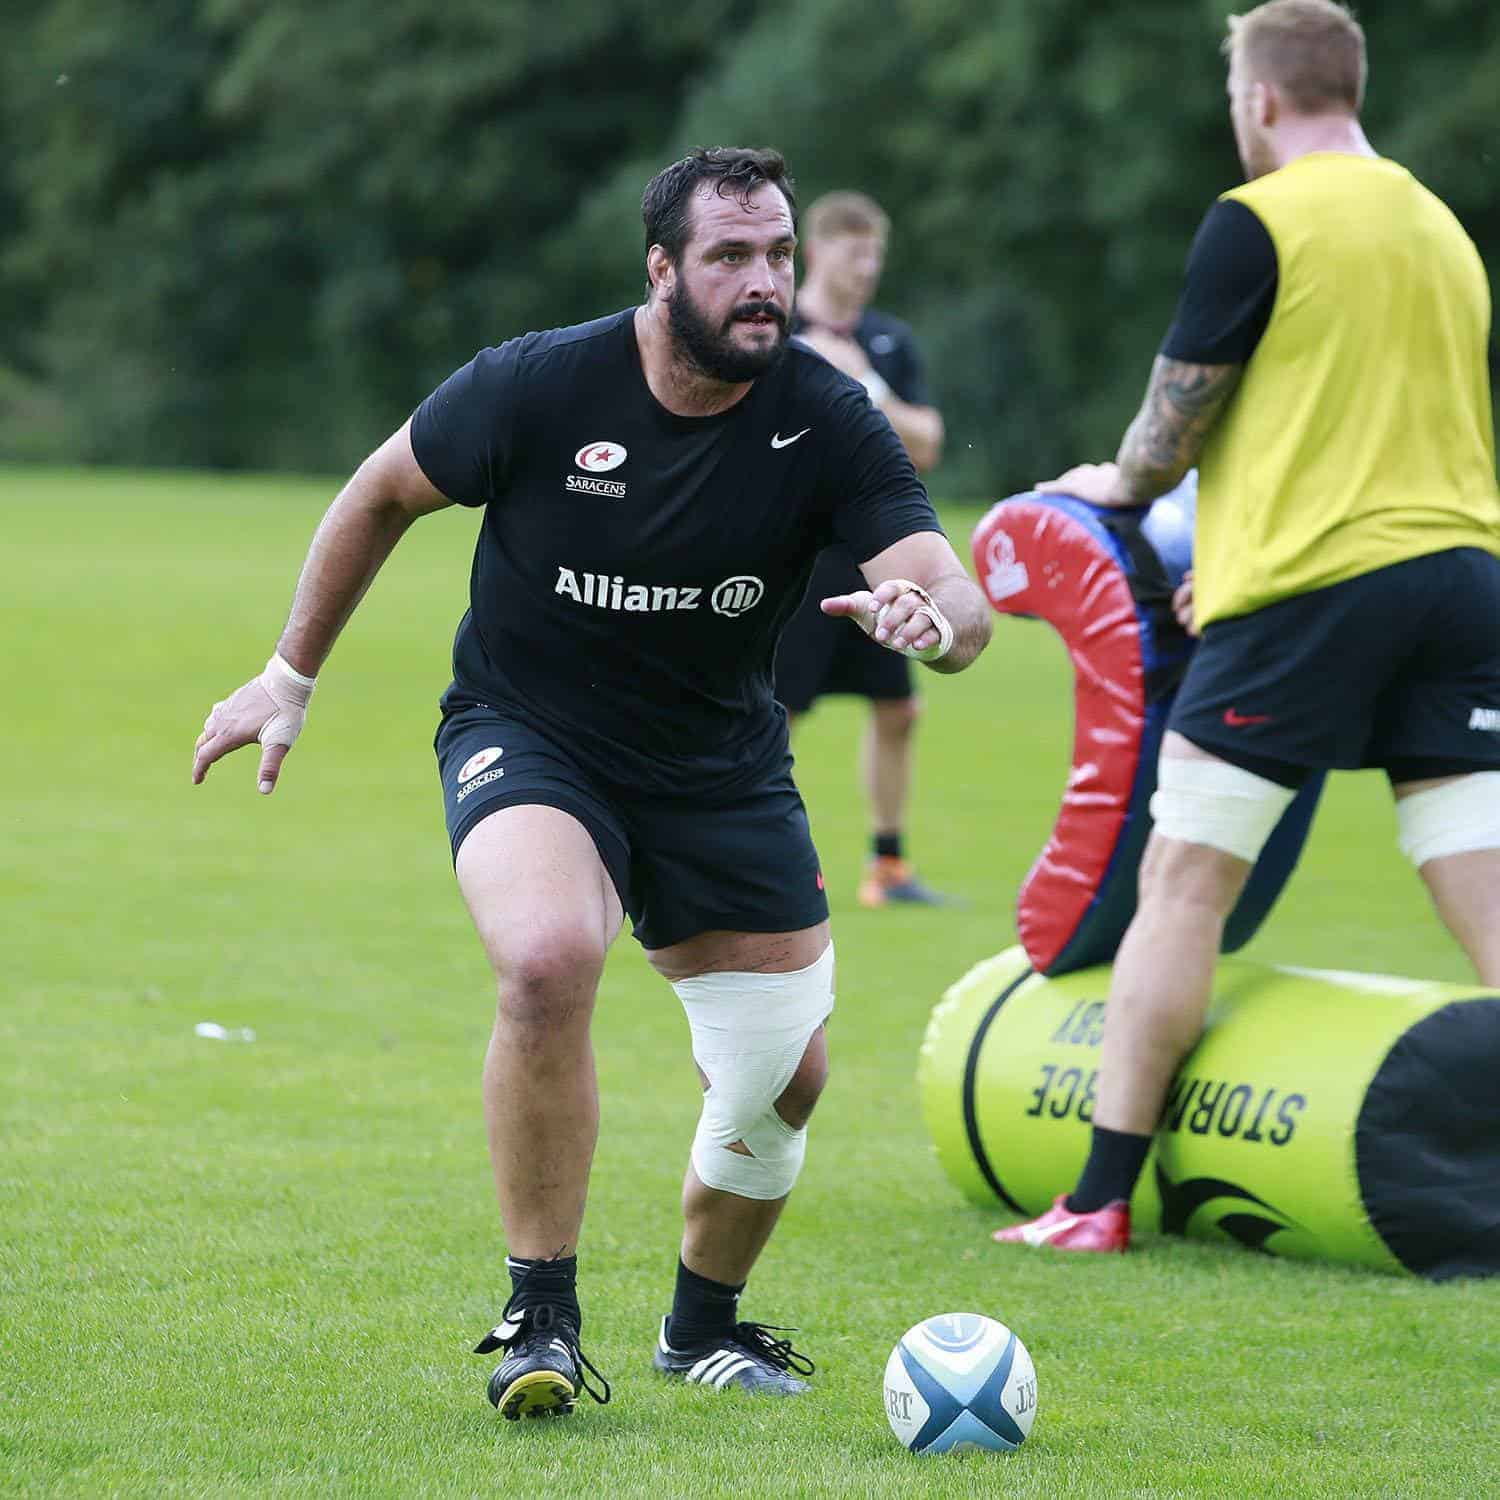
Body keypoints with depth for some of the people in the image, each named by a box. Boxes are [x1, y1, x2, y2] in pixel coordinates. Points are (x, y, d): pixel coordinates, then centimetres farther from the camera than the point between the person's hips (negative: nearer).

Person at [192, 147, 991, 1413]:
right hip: (526, 736, -3)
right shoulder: (538, 386, -18)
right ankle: (542, 1322, -18)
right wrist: (291, 677, 6)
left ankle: (704, 1325, 34)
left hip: (723, 766, 3)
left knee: (785, 1077, 3)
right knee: (549, 961, -33)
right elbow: (382, 494, 0)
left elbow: (963, 603, -23)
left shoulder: (825, 420, -15)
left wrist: (929, 617, -48)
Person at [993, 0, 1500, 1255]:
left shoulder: (1257, 221, -5)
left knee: (1182, 883, 2)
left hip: (1309, 588, -6)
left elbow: (1181, 410, -1)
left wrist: (1122, 485, 20)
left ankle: (1102, 1199, 4)